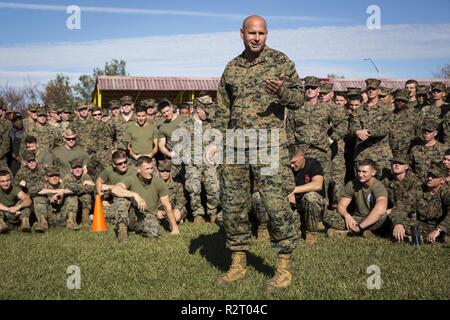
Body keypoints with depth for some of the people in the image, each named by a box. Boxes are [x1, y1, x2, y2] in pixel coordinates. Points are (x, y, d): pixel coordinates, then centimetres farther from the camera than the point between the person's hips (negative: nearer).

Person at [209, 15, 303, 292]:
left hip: (270, 142, -5)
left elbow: (299, 97, 1)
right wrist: (216, 141, 10)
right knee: (233, 204, 7)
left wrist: (282, 93, -20)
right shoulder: (232, 68, 14)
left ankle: (285, 267, 2)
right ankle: (239, 264, 20)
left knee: (276, 202, -10)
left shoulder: (280, 61, 3)